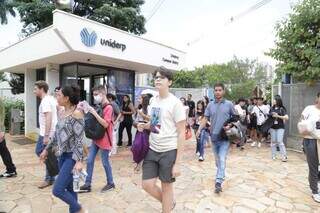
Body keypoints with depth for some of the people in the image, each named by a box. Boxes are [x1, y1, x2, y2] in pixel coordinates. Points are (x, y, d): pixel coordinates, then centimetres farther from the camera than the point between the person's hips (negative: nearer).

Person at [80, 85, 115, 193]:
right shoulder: (99, 106, 9)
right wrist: (88, 111, 0)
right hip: (96, 138, 8)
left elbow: (105, 124, -24)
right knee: (89, 161, 9)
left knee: (105, 162, 5)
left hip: (104, 140, -8)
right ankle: (87, 185, 19)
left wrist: (94, 113, -26)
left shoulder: (108, 107, -15)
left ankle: (110, 183, 24)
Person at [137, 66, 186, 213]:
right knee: (147, 184, 8)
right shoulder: (153, 100, 7)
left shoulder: (175, 103, -13)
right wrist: (144, 126, -3)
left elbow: (181, 133, -13)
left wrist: (177, 163, -15)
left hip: (169, 151, -6)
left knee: (166, 186, 10)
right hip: (152, 149, 6)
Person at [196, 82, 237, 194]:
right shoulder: (210, 105, 4)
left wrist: (230, 126, -14)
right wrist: (199, 129, -9)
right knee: (217, 160, 17)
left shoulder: (229, 104, -2)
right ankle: (221, 175, 37)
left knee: (222, 160, -11)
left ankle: (218, 182, -9)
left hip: (225, 137, -3)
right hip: (214, 136, 4)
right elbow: (205, 119, 4)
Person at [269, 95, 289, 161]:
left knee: (280, 141, -10)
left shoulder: (282, 109, -4)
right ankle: (273, 155, 17)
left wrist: (278, 116, -19)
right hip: (272, 127, 4)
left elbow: (287, 117, -10)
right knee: (273, 141, 8)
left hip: (280, 127, -4)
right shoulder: (272, 109, 7)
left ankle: (284, 156, -1)